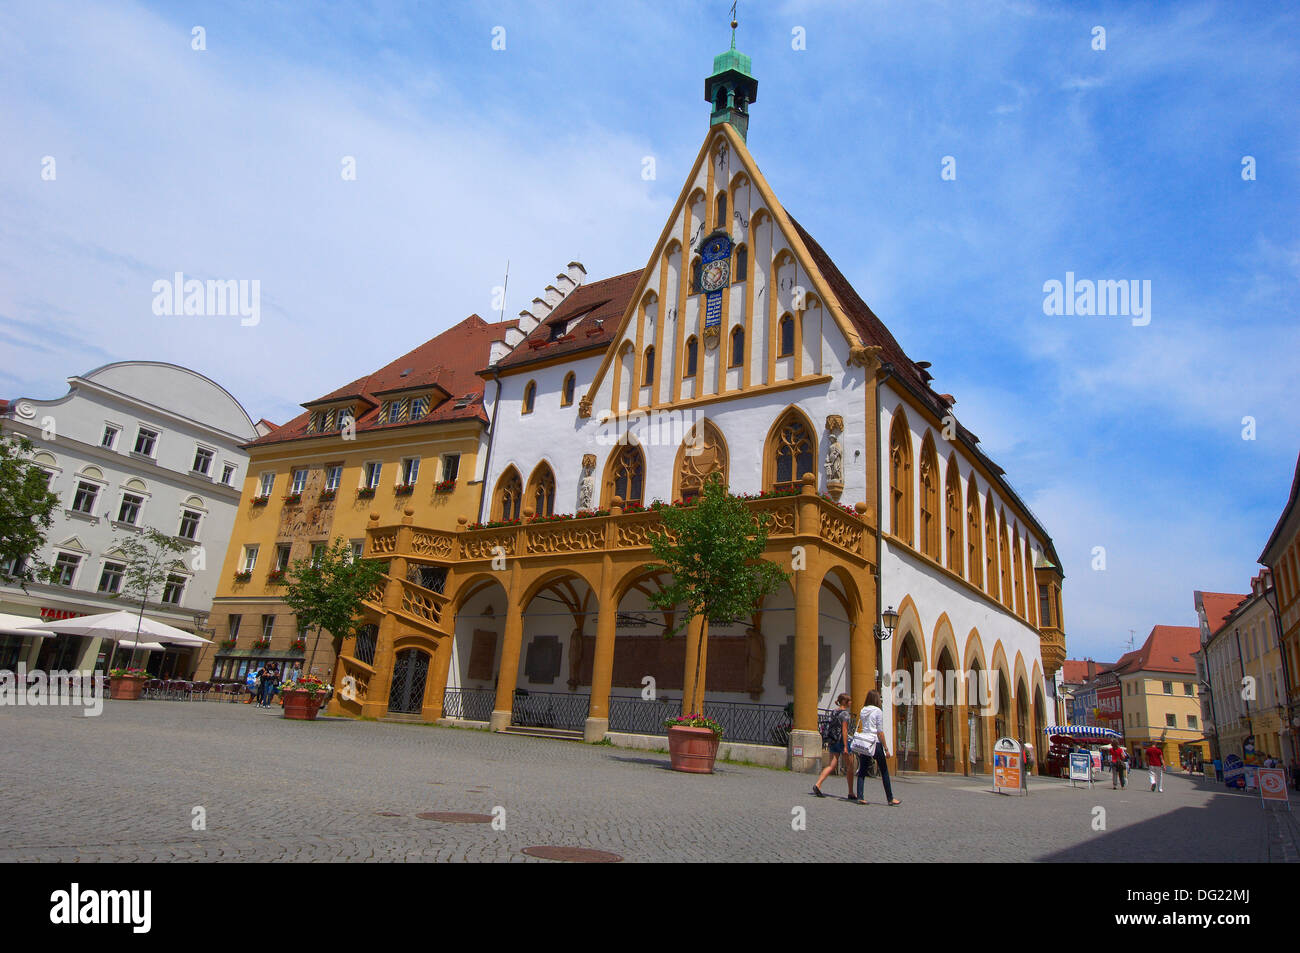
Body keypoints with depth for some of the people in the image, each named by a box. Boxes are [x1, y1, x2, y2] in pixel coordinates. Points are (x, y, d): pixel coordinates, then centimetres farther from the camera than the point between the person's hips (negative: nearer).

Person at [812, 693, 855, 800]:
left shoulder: (834, 711, 12)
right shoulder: (845, 713, -13)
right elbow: (844, 730, -18)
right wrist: (845, 747, -19)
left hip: (833, 741, 7)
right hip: (842, 741, -7)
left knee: (831, 765, 3)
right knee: (849, 767, 7)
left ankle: (818, 785, -13)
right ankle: (851, 793, 13)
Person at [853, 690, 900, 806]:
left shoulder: (862, 711, 9)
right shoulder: (878, 711, -8)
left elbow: (861, 728, 12)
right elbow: (880, 732, -10)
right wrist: (886, 748, -4)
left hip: (863, 742, 5)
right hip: (875, 742, -5)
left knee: (862, 770, 6)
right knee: (884, 771, 6)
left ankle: (860, 797, 1)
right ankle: (890, 799, 12)